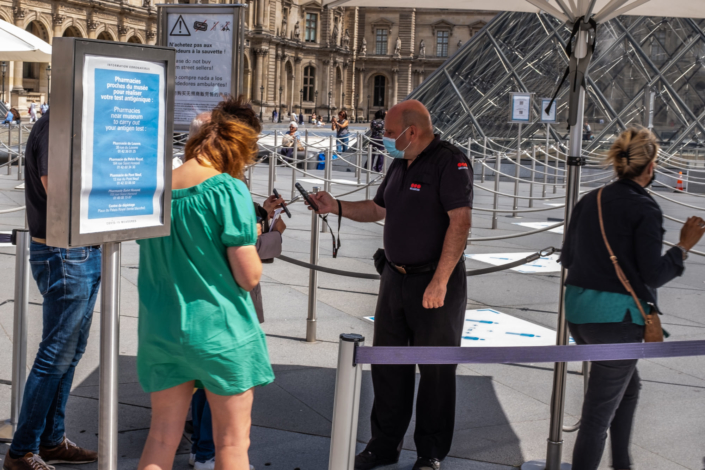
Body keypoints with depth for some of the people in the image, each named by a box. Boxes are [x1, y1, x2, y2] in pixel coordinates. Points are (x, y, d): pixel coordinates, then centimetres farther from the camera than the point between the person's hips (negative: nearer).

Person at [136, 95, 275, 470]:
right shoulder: (228, 190, -14)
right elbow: (249, 276, -15)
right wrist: (251, 239, 3)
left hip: (160, 328, 5)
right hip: (219, 329, -5)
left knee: (161, 437, 14)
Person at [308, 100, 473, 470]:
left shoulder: (450, 163, -14)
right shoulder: (400, 165, 14)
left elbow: (460, 222, -22)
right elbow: (378, 209, 27)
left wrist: (439, 281, -25)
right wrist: (336, 207, 12)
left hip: (436, 283, -8)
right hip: (396, 277, 9)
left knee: (435, 369, 3)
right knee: (387, 362, 12)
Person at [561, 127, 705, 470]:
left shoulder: (590, 200, 6)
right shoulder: (644, 208, -14)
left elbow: (567, 258, 13)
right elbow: (653, 275, -15)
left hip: (578, 311, 8)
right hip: (616, 317, -8)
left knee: (629, 386, 28)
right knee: (599, 412, 3)